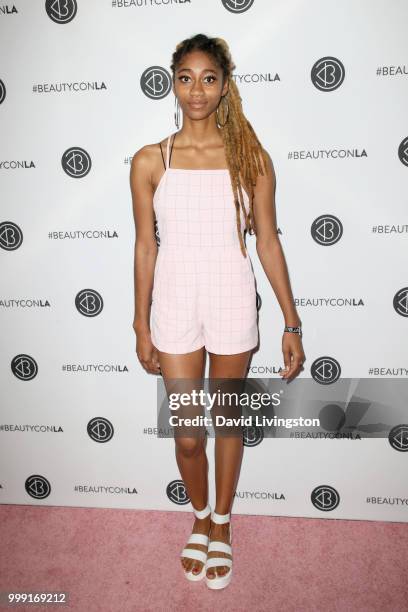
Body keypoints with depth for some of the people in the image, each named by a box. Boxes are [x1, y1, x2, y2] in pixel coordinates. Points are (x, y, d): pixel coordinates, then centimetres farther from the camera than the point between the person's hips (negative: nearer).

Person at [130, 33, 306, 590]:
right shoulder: (150, 161, -1)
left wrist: (292, 323, -2)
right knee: (186, 434, 8)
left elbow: (268, 241, 0)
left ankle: (222, 525, 40)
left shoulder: (250, 157, -2)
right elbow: (146, 246, 2)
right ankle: (200, 518, 40)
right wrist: (141, 327, 3)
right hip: (175, 305, 0)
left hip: (233, 303, 0)